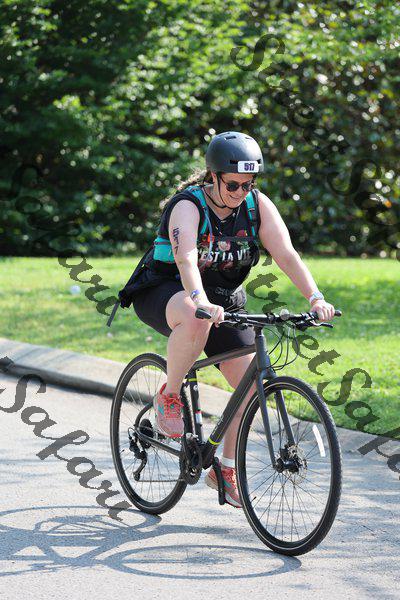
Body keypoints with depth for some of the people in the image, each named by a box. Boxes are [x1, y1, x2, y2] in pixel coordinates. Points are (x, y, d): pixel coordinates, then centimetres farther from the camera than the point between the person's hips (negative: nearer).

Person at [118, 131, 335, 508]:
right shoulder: (188, 207, -23)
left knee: (252, 382, -9)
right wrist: (200, 302, -59)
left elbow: (286, 254, -17)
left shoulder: (257, 205, -8)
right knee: (197, 320, -42)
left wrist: (315, 298, -33)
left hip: (223, 298, 5)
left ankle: (226, 470, 6)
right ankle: (168, 396, -18)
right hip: (165, 292, -5)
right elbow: (186, 258, -40)